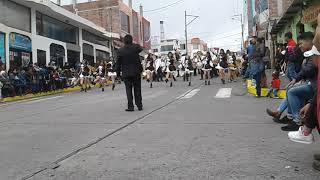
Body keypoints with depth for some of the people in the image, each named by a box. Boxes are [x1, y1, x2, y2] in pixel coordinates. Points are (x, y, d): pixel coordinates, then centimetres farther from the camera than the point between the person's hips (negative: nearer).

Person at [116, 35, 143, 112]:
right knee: (137, 89, 10)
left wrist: (118, 72, 8)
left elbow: (118, 63, -1)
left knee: (128, 89, 4)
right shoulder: (136, 47, -5)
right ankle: (139, 105, 13)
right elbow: (140, 49, 19)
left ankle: (130, 106, 3)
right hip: (136, 72, 1)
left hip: (126, 73, -1)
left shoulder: (121, 50, -5)